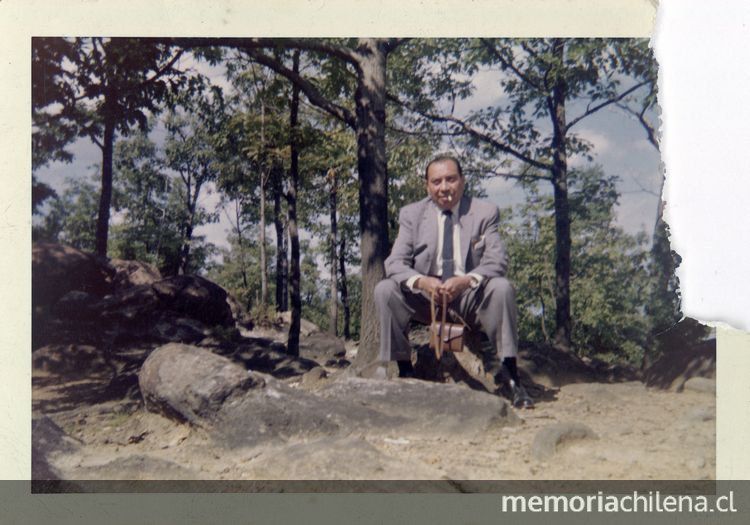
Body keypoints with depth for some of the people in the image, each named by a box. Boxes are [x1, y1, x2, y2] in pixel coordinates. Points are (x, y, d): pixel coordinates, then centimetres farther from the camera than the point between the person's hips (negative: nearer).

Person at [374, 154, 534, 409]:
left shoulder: (485, 212, 0)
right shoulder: (411, 214, 2)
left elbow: (497, 262, -10)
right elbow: (395, 263, -6)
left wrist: (467, 280, -31)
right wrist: (420, 281, -29)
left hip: (471, 297, -1)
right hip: (426, 298, 1)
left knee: (502, 288, -29)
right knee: (385, 289, -23)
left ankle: (511, 376, -21)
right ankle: (405, 371, -14)